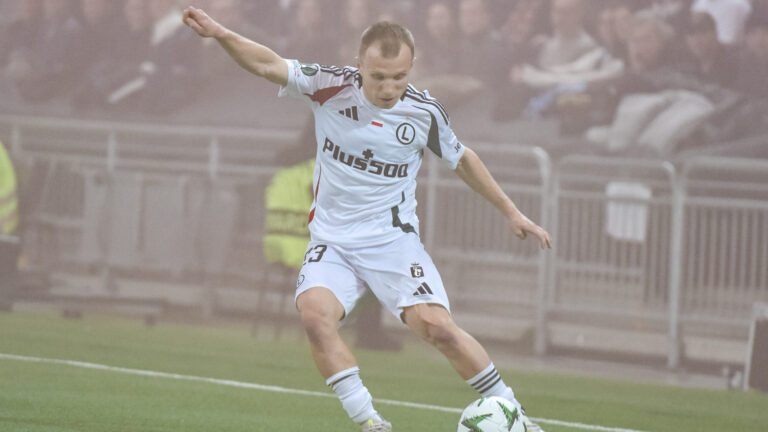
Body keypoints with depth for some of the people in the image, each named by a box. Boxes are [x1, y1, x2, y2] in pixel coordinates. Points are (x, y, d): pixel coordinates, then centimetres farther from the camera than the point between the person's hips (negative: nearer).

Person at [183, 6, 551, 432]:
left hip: (394, 240, -1)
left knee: (436, 325, -18)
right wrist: (219, 34, -34)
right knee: (314, 313, -27)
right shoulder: (332, 86, -8)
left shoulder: (424, 112, -5)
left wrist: (511, 212, 18)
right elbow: (269, 65, -16)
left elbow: (461, 159, 12)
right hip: (333, 239, 1)